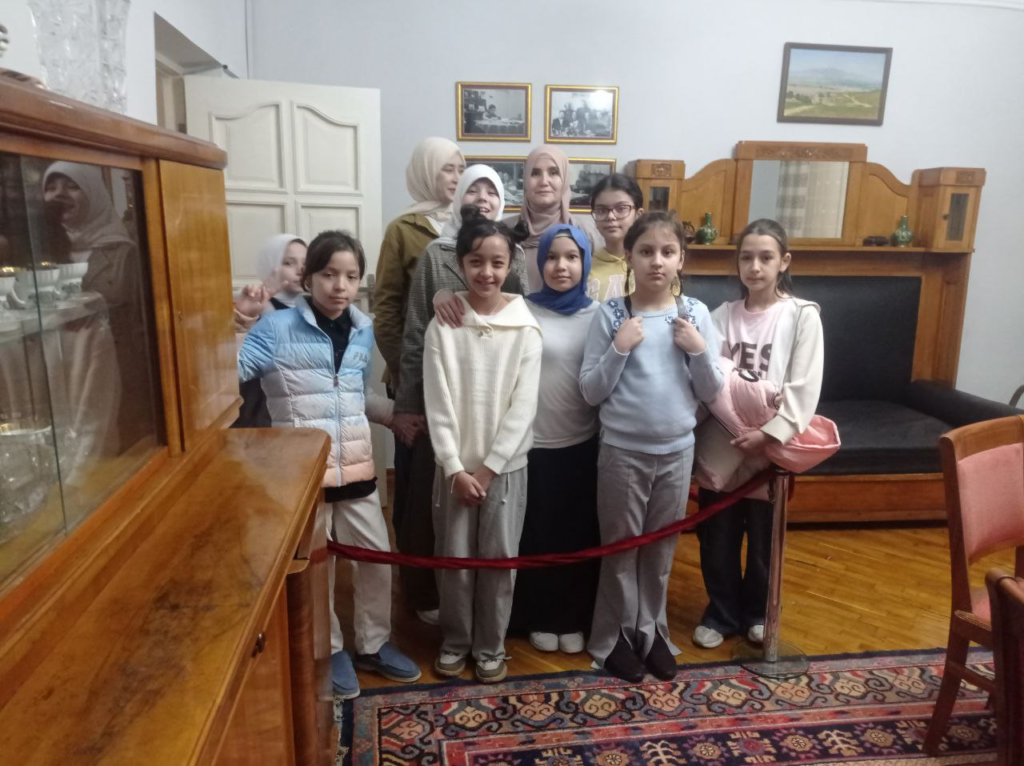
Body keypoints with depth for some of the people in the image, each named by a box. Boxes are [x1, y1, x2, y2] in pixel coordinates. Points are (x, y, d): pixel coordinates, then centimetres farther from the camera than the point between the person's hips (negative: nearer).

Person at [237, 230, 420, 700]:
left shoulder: (364, 331, 4)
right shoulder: (277, 328, -11)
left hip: (356, 469, 5)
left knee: (378, 558, 13)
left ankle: (372, 645, 36)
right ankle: (330, 651, 34)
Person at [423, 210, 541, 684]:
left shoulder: (525, 328, -6)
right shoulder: (443, 326, -4)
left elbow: (523, 408, -8)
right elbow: (438, 405, -6)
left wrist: (488, 468, -10)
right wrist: (456, 468, -11)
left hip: (506, 465, 0)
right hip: (455, 465, 1)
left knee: (499, 559, 9)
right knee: (454, 559, 11)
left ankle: (490, 646, 29)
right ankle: (454, 641, 32)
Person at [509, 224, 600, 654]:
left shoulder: (599, 315, 2)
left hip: (584, 444, 2)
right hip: (533, 443, -2)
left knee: (580, 534, 12)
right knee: (536, 535, 9)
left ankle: (574, 619, 30)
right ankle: (539, 619, 29)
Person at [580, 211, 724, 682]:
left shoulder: (695, 314, -2)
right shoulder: (610, 315, -8)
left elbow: (711, 392, 1)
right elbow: (590, 392, -9)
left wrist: (699, 351, -15)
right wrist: (619, 348, -20)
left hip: (677, 450, 2)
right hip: (622, 450, -2)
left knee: (661, 548, 16)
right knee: (621, 547, 11)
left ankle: (652, 631, 35)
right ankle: (615, 637, 28)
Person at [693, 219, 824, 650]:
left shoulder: (803, 316, -4)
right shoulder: (723, 316, 3)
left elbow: (803, 390, -10)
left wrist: (766, 434, -19)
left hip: (771, 449, -2)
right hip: (719, 446, 2)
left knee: (764, 539, 13)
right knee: (716, 537, 10)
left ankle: (757, 611, 36)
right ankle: (722, 613, 31)